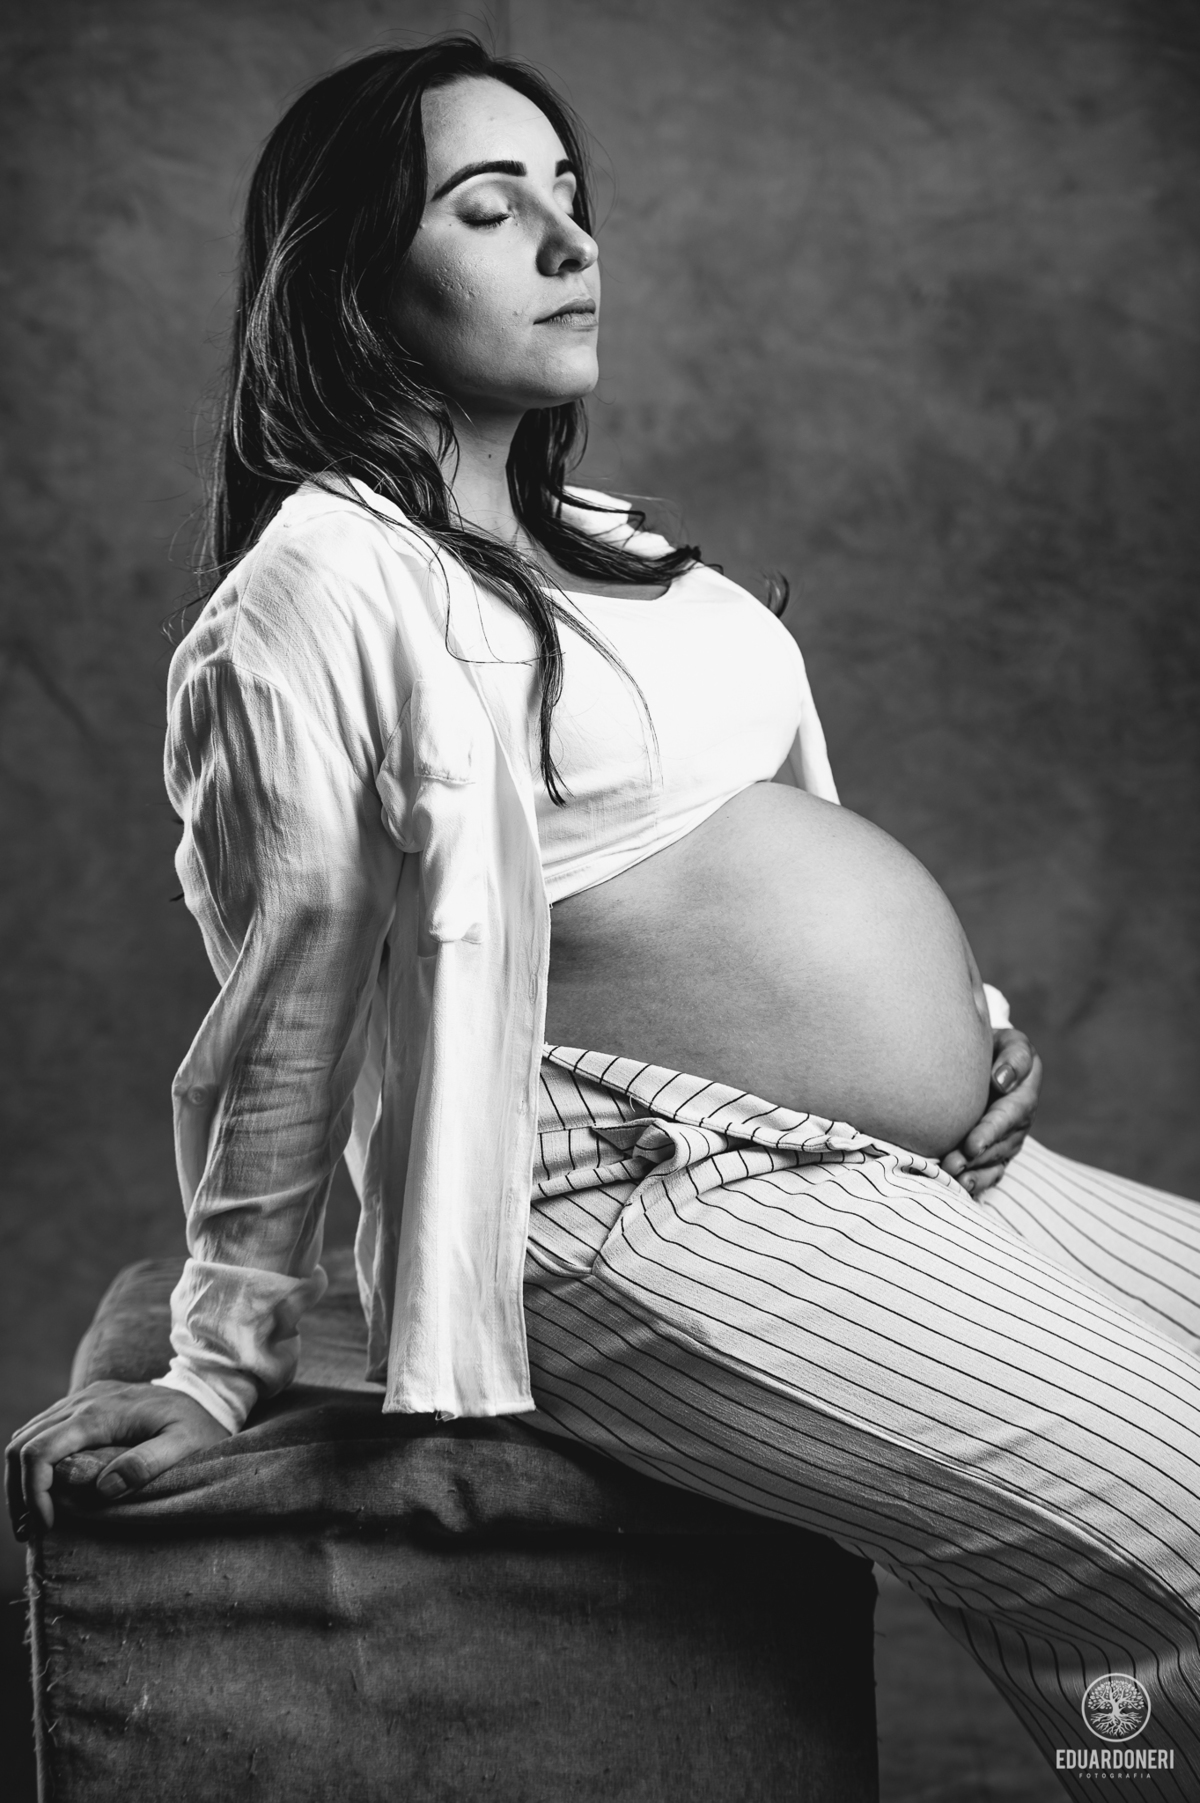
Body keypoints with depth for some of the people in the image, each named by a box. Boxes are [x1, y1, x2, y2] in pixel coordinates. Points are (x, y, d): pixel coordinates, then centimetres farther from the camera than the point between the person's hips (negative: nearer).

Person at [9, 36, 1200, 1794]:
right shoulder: (322, 590, -12)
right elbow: (283, 1019, -9)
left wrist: (951, 1036, 12)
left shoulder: (594, 536, 16)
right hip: (678, 1200, -10)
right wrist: (222, 1365, -4)